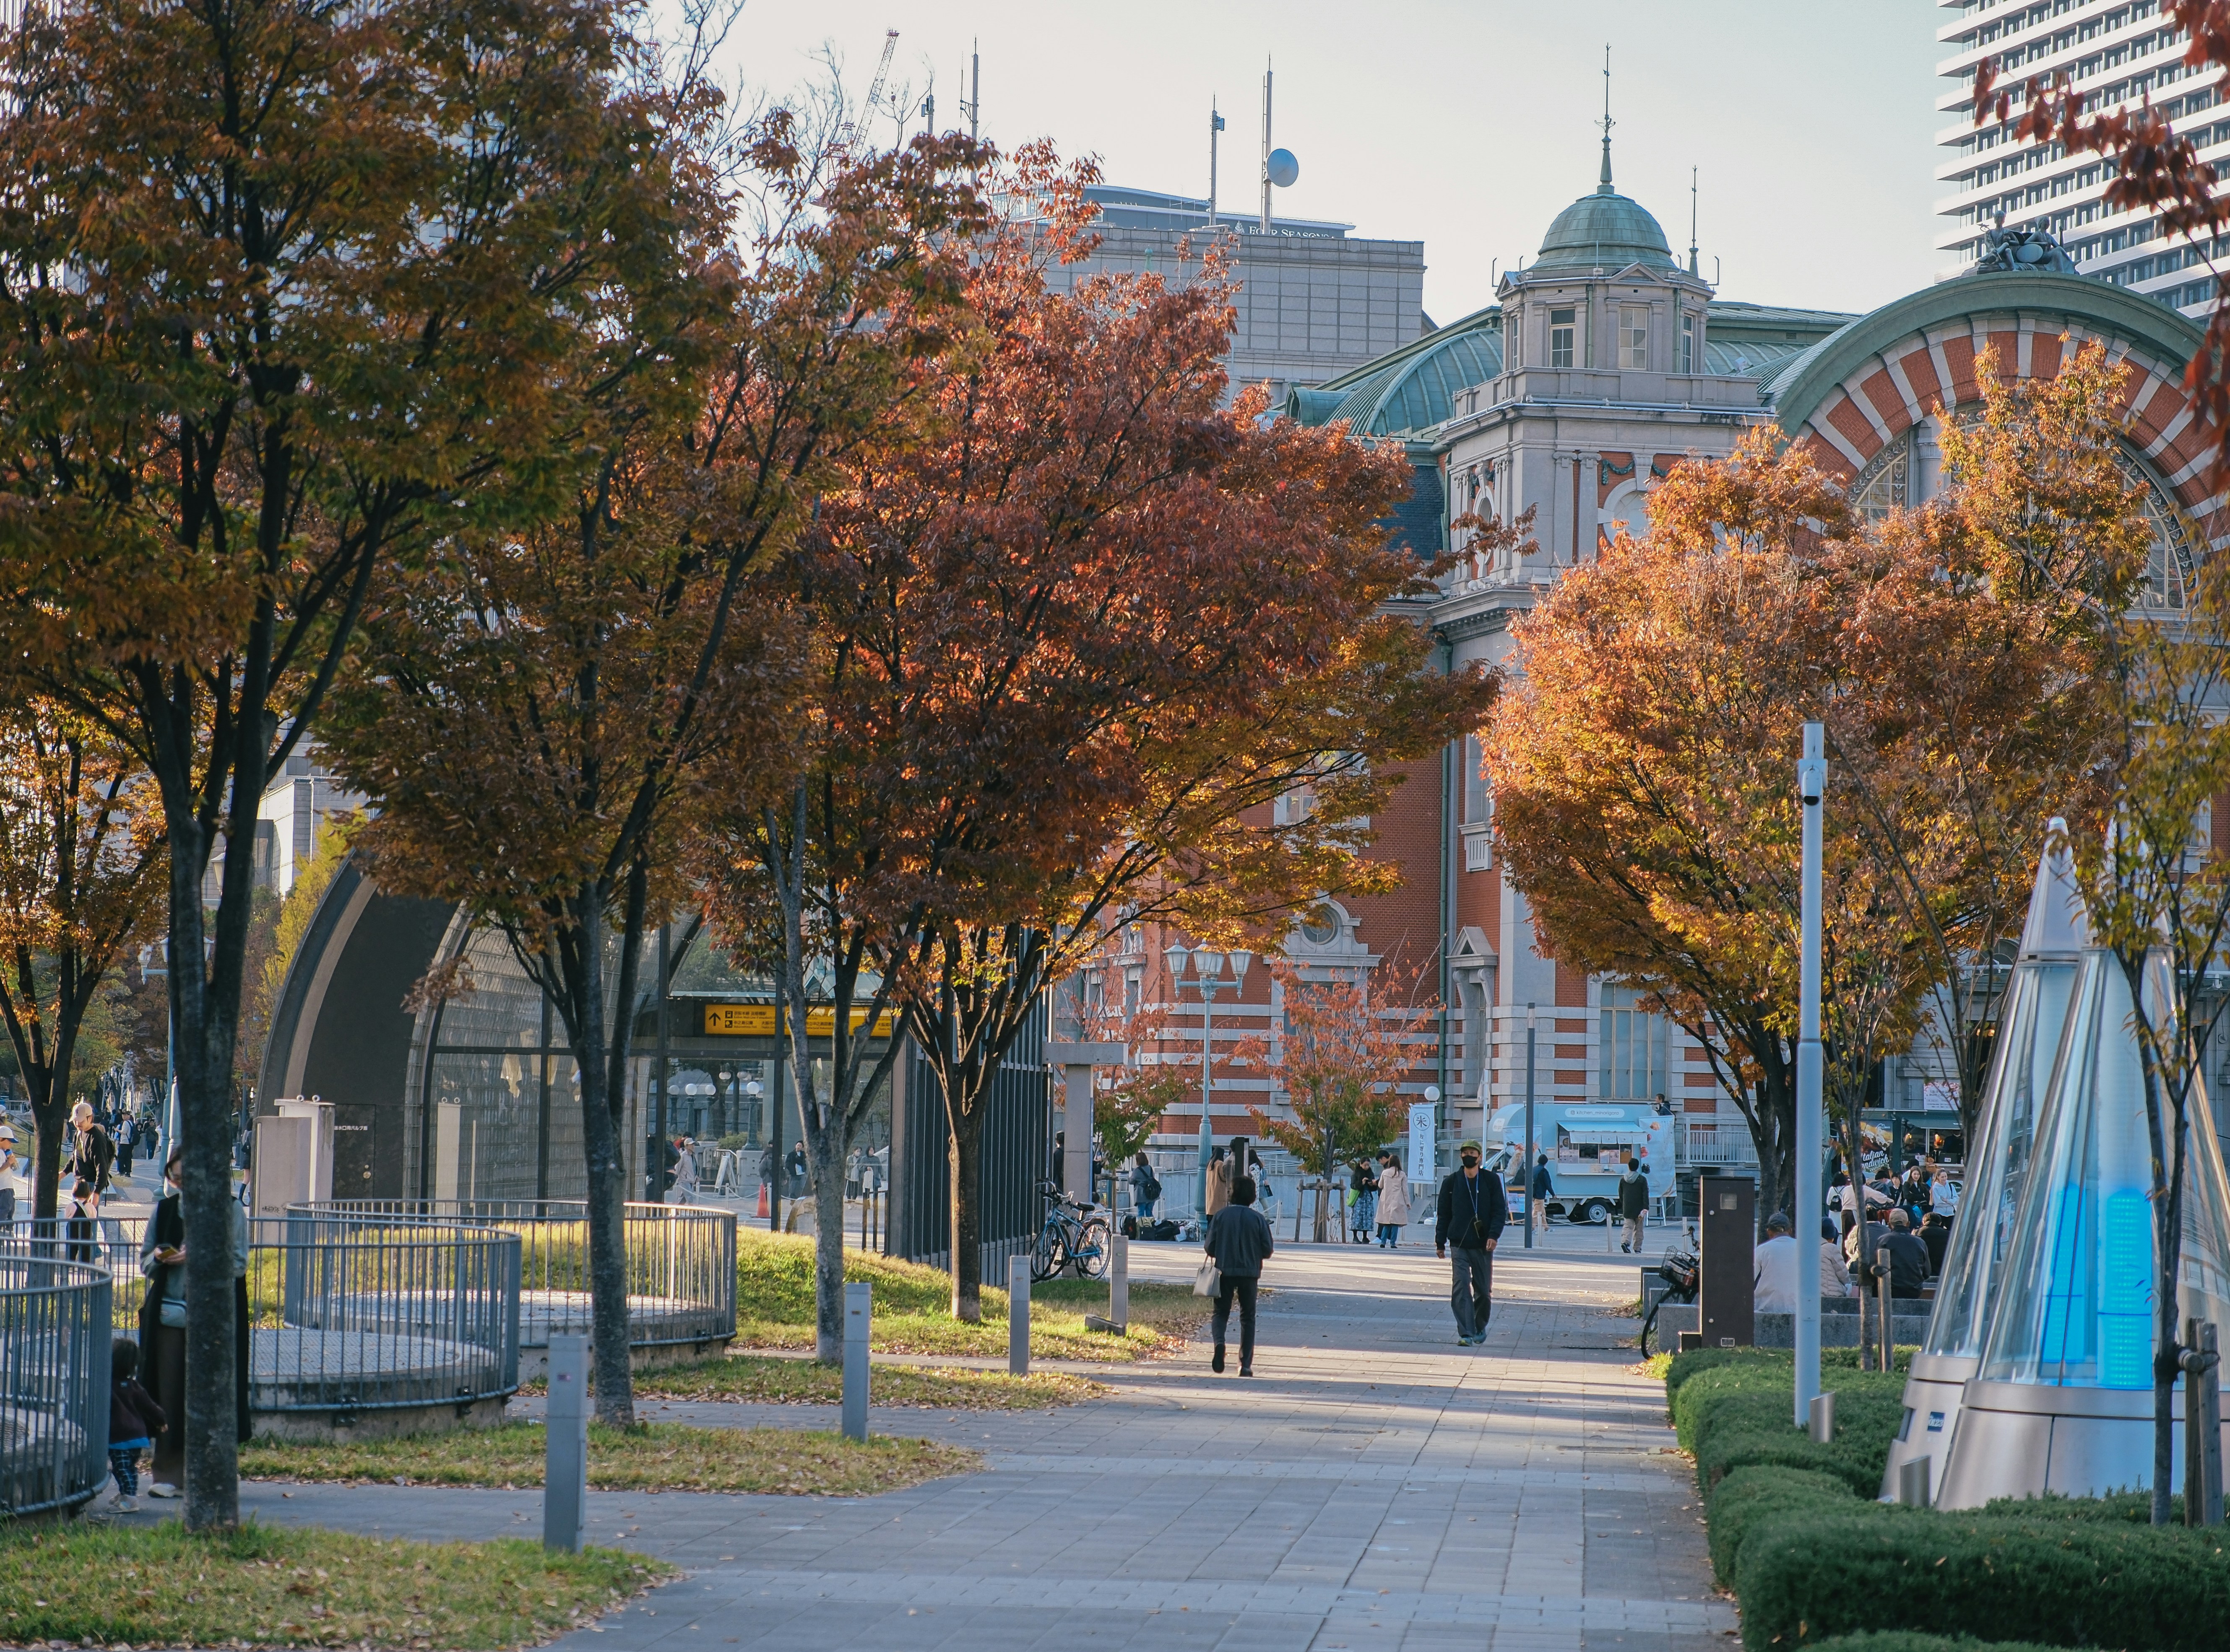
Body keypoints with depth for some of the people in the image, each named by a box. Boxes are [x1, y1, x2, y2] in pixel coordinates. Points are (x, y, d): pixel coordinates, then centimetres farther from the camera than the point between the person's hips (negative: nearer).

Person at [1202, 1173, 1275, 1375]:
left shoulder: (1220, 1216, -3)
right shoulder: (1258, 1219, -3)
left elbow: (1209, 1247, -3)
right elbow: (1268, 1250, -1)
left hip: (1225, 1272, 0)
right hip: (1250, 1273, 0)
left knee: (1221, 1313, 12)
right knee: (1247, 1318, 11)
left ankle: (1219, 1342, -20)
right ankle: (1245, 1364, 4)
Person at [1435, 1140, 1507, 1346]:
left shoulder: (1491, 1180, 3)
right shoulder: (1451, 1182, 6)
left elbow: (1500, 1211, 1)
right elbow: (1444, 1214, 11)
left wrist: (1493, 1235, -14)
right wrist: (1440, 1243, 7)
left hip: (1483, 1245, 0)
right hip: (1459, 1244, 0)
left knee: (1484, 1290, 7)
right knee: (1461, 1289, -13)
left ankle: (1480, 1327, 30)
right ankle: (1466, 1334, -17)